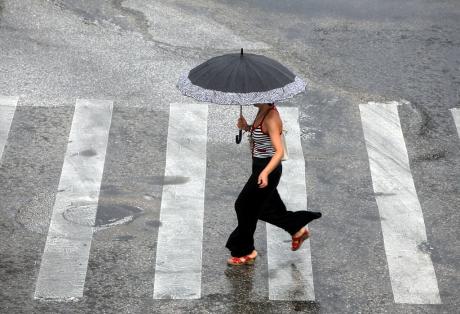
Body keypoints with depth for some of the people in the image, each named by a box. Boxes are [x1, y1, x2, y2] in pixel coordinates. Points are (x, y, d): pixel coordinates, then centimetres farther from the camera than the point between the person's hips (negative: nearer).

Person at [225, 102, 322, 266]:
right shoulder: (262, 112, 1)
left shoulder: (271, 118, -26)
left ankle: (245, 252, 16)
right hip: (259, 166, 9)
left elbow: (279, 151, -32)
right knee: (265, 208, 21)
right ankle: (298, 230, 38)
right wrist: (246, 127, 0)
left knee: (245, 206, 2)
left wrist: (265, 173, -45)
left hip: (267, 167, -9)